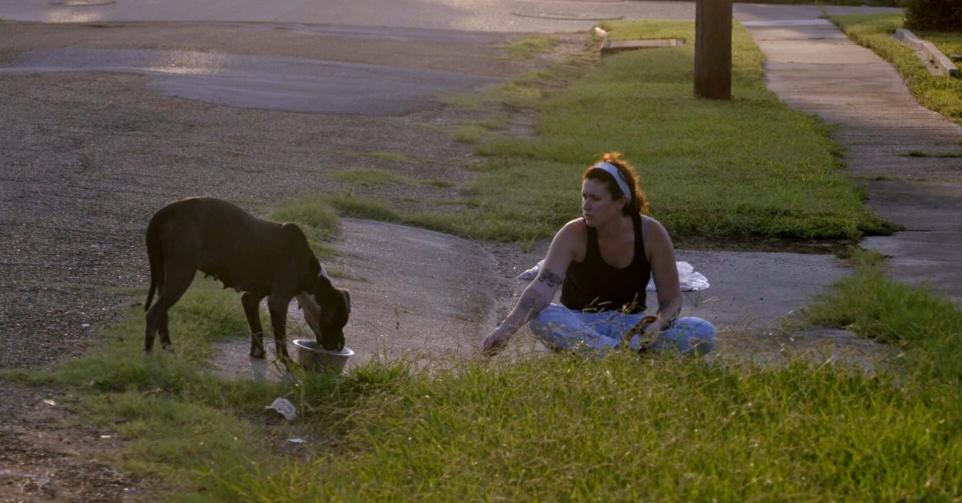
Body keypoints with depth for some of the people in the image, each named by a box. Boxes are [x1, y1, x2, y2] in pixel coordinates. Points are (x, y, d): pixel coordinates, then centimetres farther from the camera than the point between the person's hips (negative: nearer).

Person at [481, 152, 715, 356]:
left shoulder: (651, 233, -11)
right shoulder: (574, 234, -15)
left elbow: (671, 299, -6)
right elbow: (543, 287, -29)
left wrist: (659, 325, -29)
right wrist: (507, 328, -45)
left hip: (631, 324, 2)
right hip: (581, 324, -1)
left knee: (703, 332, -25)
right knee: (540, 316, -35)